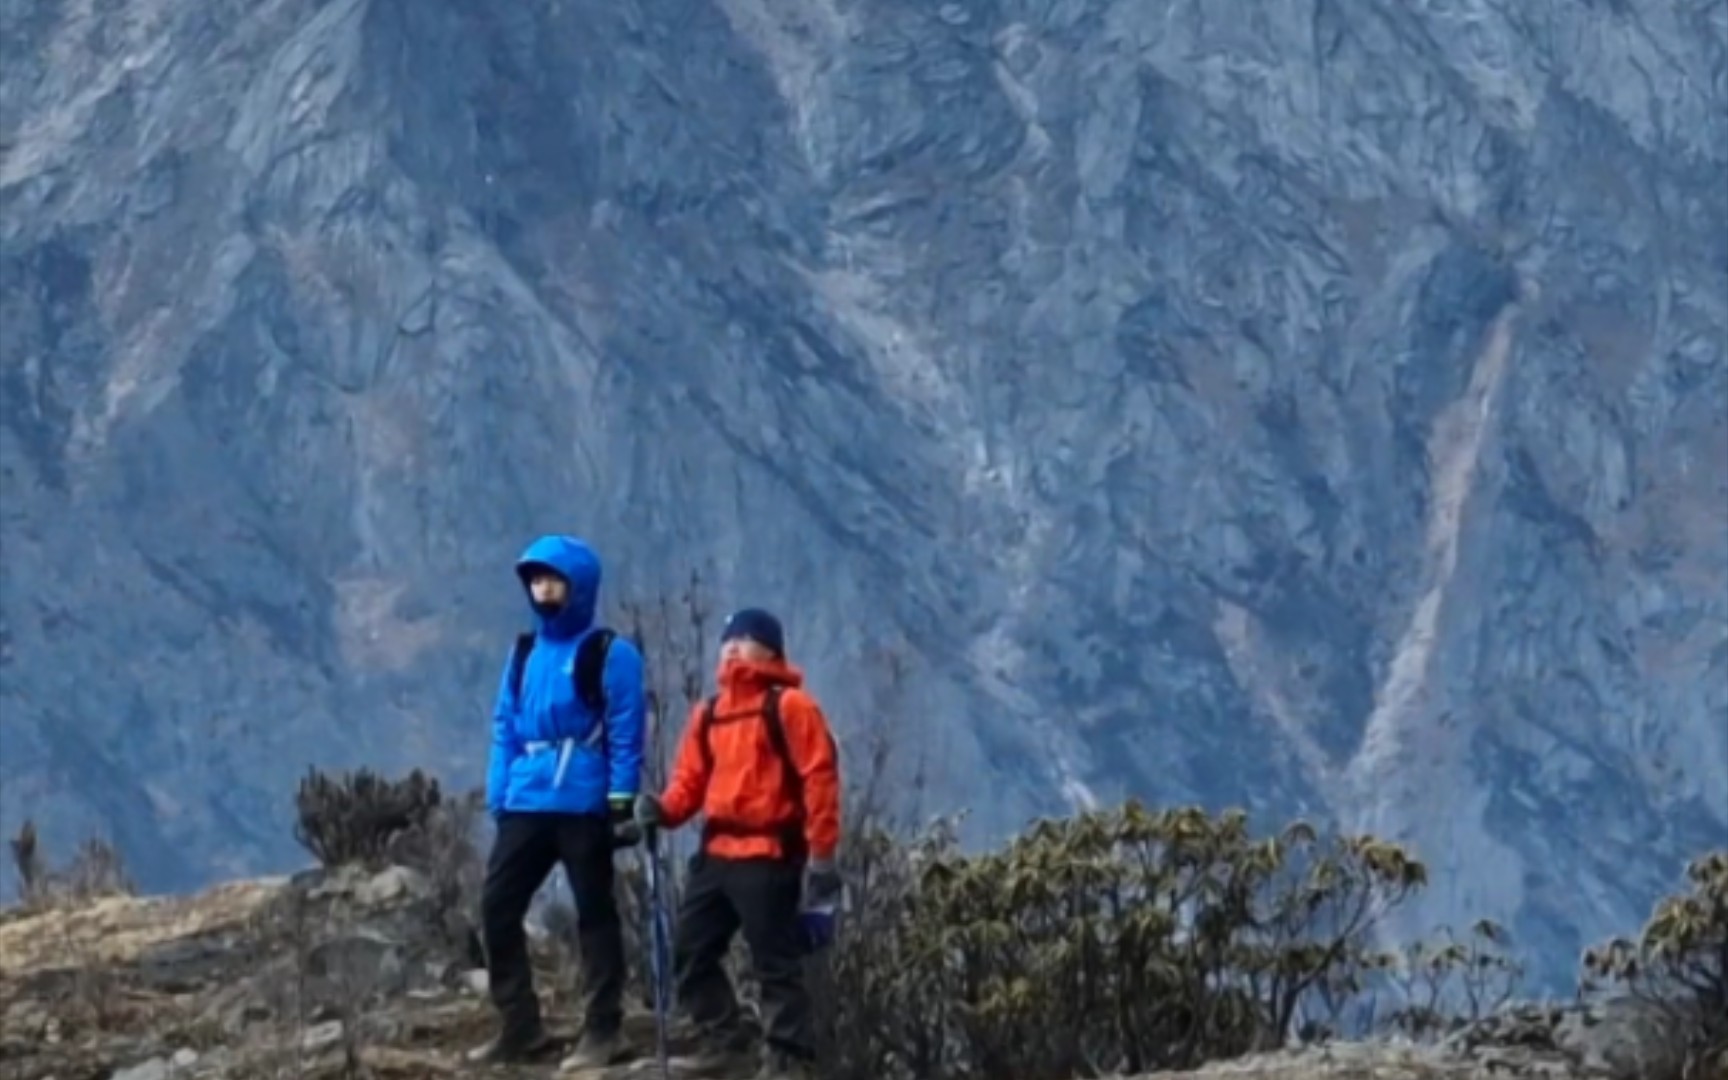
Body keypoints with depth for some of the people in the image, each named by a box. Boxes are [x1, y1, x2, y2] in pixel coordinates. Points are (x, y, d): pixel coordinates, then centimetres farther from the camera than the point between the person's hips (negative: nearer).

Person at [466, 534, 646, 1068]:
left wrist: (622, 803, -12)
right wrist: (498, 797, 7)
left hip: (583, 806, -6)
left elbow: (625, 733, -6)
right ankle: (519, 1025, 8)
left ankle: (604, 1030, 6)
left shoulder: (609, 654, -2)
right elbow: (505, 729, 15)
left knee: (594, 913, 1)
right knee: (497, 906, 0)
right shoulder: (524, 653, 15)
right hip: (526, 805, 6)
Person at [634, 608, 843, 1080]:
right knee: (690, 950, 9)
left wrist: (820, 853, -15)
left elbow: (819, 779, -11)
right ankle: (723, 1037, 20)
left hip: (769, 856, -8)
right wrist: (665, 808, -7)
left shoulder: (789, 706, -7)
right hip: (717, 852, 8)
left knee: (775, 962, -5)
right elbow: (692, 778, 16)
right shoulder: (709, 713, 16)